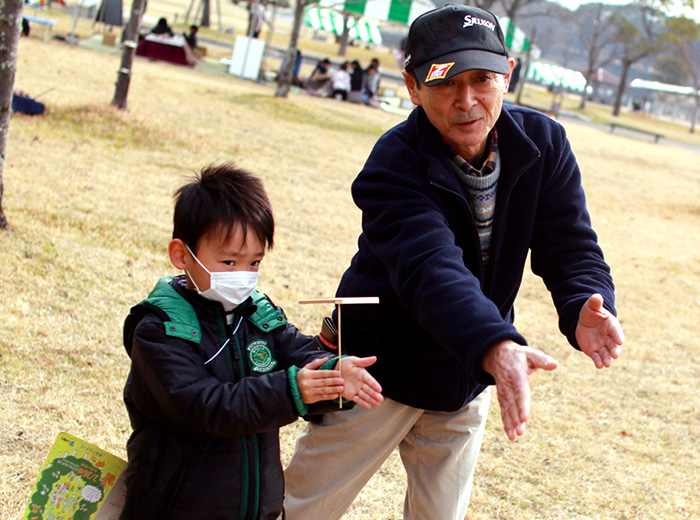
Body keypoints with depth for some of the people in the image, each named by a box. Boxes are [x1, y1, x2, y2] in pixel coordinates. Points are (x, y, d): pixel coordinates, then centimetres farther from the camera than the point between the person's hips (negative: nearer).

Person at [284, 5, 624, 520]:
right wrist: (496, 347, -60)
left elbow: (570, 246, -13)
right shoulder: (394, 165, -27)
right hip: (380, 368, -4)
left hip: (468, 382, 4)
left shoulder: (544, 144, -11)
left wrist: (585, 309, -38)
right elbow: (431, 269, -42)